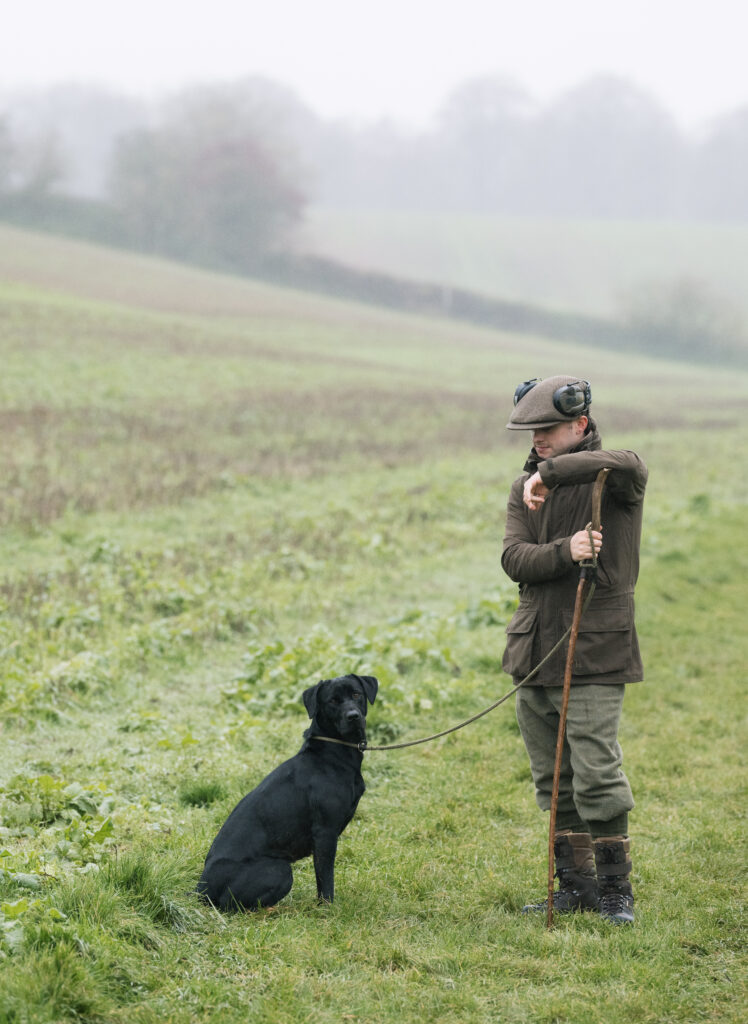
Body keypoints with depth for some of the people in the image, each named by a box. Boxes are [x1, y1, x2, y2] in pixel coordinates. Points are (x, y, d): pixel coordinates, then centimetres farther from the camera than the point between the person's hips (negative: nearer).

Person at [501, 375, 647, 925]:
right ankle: (576, 884, 22)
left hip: (595, 653, -6)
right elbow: (514, 559, -3)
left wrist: (551, 472, -27)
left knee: (597, 776, -9)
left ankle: (616, 888, 5)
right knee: (553, 780, 11)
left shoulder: (613, 480, -6)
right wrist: (564, 551, -22)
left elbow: (628, 465, -33)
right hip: (534, 648, 6)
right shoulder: (526, 487, 11)